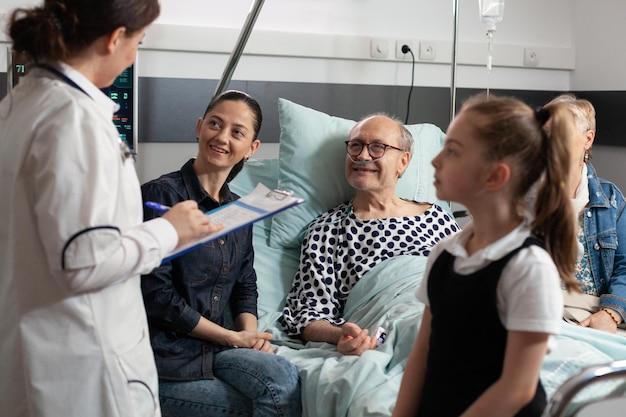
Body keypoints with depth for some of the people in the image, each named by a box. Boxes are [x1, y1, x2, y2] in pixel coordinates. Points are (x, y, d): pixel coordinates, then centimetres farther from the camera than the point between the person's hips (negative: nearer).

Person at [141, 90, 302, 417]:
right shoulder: (161, 194, -9)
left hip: (215, 349, 6)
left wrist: (251, 334, -3)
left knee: (281, 376, -25)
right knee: (282, 379, -24)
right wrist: (233, 337, -9)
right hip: (168, 357, -6)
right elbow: (155, 294, -13)